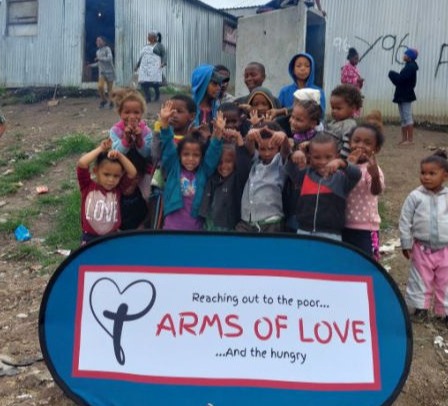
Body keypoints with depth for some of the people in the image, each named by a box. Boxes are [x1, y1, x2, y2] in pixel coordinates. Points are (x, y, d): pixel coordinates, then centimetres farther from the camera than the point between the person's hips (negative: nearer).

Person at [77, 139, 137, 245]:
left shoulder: (118, 188, -2)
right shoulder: (88, 186, -9)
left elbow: (132, 173, -14)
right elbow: (82, 164, -23)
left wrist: (120, 156, -20)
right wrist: (100, 149, -17)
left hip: (112, 237, 2)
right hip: (90, 237, -2)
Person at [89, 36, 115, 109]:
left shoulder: (107, 49, -8)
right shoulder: (98, 51, 11)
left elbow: (109, 58, -22)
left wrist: (99, 58, -18)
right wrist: (92, 65, 9)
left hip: (109, 71, -4)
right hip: (102, 72, 4)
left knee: (109, 88, 1)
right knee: (100, 87, -13)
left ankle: (110, 102, 14)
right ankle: (103, 100, 7)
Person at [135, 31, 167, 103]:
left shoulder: (159, 45, 5)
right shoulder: (146, 46, 23)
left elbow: (164, 55, -4)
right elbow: (141, 56, 28)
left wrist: (163, 63, -21)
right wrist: (137, 65, 25)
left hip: (155, 67, -5)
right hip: (145, 67, 5)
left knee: (154, 83, -11)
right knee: (144, 83, -8)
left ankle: (157, 95, 16)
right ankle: (148, 98, 0)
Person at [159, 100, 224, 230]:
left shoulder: (203, 172, 3)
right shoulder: (173, 169, 1)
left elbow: (213, 153, -5)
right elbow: (167, 147, -8)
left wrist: (218, 132, -21)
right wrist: (164, 121, -19)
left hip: (196, 227, 1)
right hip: (172, 226, -1)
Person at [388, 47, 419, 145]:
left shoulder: (411, 66, -12)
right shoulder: (408, 66, 19)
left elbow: (402, 78, -20)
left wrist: (392, 74, -7)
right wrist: (395, 75, 0)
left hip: (406, 96, -10)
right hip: (402, 95, 10)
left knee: (408, 117, -8)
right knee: (403, 118, 10)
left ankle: (410, 139, -6)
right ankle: (404, 139, 14)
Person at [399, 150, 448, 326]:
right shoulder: (415, 196, -9)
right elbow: (405, 221, -5)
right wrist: (406, 244, -4)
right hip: (421, 248, -1)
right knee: (420, 279, 11)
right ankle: (420, 307, 26)